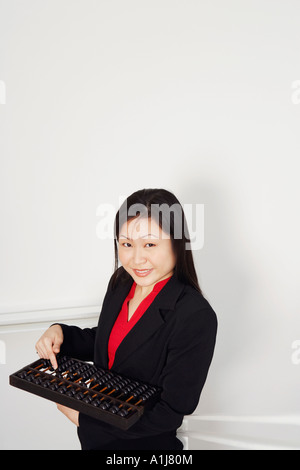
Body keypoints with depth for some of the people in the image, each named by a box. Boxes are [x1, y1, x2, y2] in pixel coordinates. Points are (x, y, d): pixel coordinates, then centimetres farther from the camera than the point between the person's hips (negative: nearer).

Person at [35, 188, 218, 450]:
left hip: (144, 442, -5)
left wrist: (82, 418, -21)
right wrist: (59, 333, -10)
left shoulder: (196, 316, -29)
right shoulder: (121, 283, -7)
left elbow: (172, 412, -25)